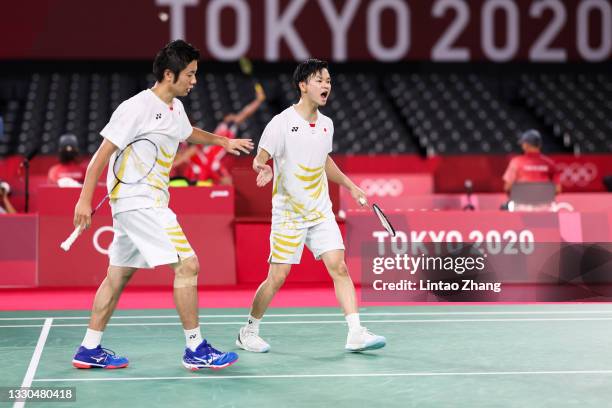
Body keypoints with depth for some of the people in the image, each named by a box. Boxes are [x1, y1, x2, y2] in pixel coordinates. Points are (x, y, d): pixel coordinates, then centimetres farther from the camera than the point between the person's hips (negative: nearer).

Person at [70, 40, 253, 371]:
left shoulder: (175, 108, 12)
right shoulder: (137, 107, -15)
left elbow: (188, 133, 37)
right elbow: (102, 153, -14)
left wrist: (222, 141, 34)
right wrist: (85, 199, -17)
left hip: (150, 202, 10)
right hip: (137, 201, -10)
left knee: (118, 276, 12)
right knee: (187, 264, -13)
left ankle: (89, 350, 19)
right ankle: (195, 349, -7)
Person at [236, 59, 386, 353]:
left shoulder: (326, 124, 9)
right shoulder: (282, 123, -10)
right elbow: (259, 158, -14)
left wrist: (350, 186, 25)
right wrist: (263, 168, -37)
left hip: (321, 213, 5)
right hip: (288, 214, -5)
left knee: (339, 267, -8)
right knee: (277, 277, -2)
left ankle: (356, 334, -9)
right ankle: (248, 331, 17)